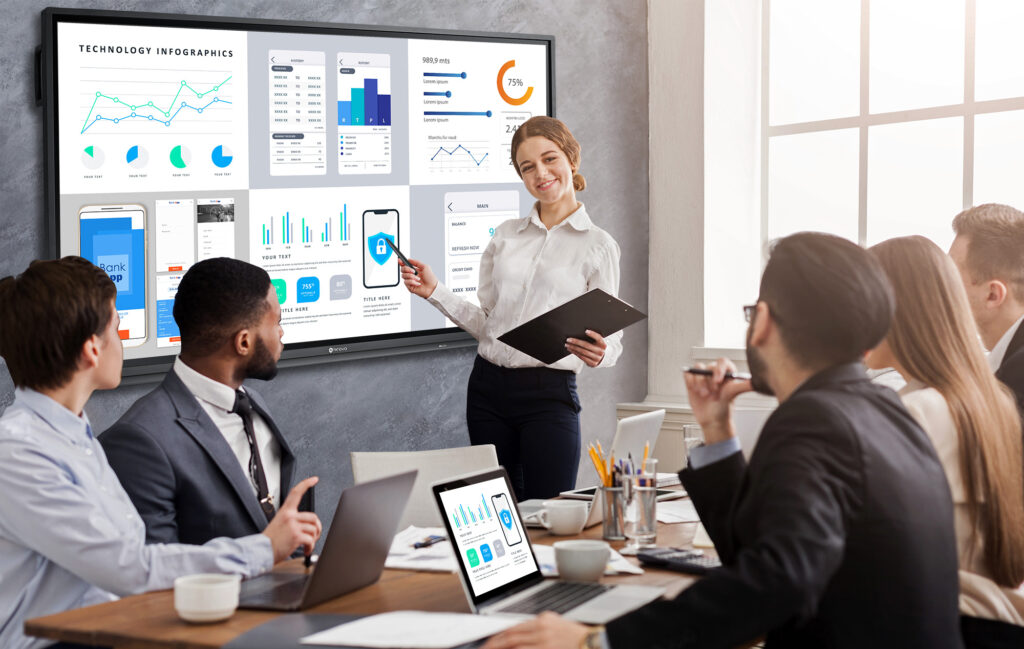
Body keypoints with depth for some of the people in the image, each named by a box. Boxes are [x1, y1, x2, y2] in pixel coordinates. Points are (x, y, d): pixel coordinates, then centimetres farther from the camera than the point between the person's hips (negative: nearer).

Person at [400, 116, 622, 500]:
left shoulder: (597, 246, -1)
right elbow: (487, 323, 14)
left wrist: (599, 354, -24)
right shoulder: (506, 236, 12)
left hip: (549, 392, -4)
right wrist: (435, 292, 4)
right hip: (488, 387, 4)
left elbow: (612, 337, -3)